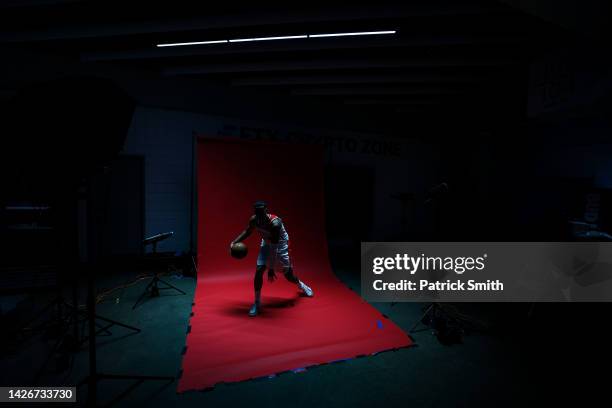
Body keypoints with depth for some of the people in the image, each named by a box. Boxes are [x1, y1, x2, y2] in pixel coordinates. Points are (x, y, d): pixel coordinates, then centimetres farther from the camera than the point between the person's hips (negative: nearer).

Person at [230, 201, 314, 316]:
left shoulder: (275, 223, -38)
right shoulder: (253, 220, -21)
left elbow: (274, 248, -36)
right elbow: (247, 232, 1)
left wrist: (271, 269, -34)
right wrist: (234, 242, -14)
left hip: (280, 244, -4)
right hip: (266, 243, 4)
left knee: (288, 275, 6)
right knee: (259, 270, -13)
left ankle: (301, 285, 42)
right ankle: (257, 302, 3)